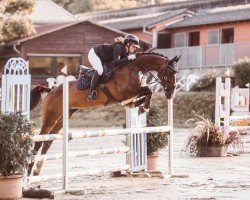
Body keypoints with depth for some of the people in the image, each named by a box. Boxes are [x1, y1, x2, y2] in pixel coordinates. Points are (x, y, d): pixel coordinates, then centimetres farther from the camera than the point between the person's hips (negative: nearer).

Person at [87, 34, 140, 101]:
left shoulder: (126, 52, -6)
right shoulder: (118, 47, -32)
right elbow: (116, 63, -38)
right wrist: (128, 58, -38)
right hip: (94, 54, -10)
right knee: (99, 70, -28)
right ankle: (91, 92, -25)